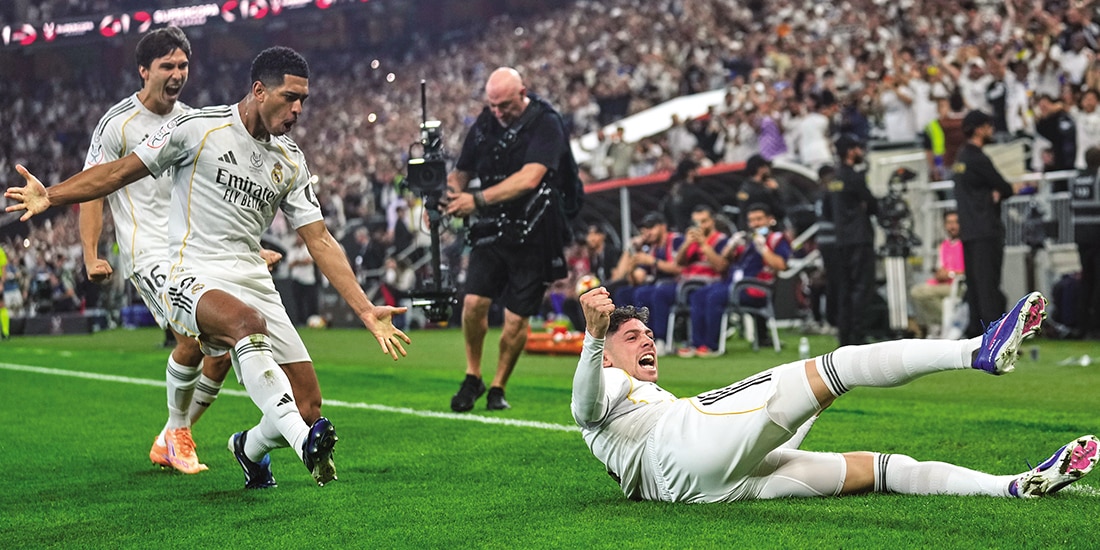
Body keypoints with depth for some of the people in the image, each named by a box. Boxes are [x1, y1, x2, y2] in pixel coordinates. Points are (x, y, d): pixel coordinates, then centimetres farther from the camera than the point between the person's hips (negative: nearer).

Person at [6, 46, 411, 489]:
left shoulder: (291, 161, 13)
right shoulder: (199, 128, -2)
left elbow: (320, 241, 13)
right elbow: (120, 171, 2)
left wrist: (366, 310, 7)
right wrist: (50, 196, -10)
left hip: (255, 285, 6)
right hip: (194, 281, -5)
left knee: (308, 406, -3)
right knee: (247, 321, -40)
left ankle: (250, 449, 30)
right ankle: (303, 439, -52)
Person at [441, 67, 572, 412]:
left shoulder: (545, 124, -12)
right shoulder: (485, 123, 7)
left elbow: (529, 178, -26)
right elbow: (462, 171, 16)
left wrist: (478, 199, -31)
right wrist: (449, 193, -8)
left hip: (534, 235, -4)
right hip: (493, 229, 4)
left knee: (516, 319, -2)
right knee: (474, 302, -12)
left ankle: (498, 387, 18)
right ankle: (472, 377, 9)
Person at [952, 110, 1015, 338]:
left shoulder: (961, 157, 16)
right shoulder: (977, 159, -13)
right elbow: (1004, 189, -9)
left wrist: (993, 193, -2)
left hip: (968, 231, 9)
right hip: (986, 231, -9)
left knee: (974, 283, 10)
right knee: (989, 285, -11)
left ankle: (975, 333, 11)